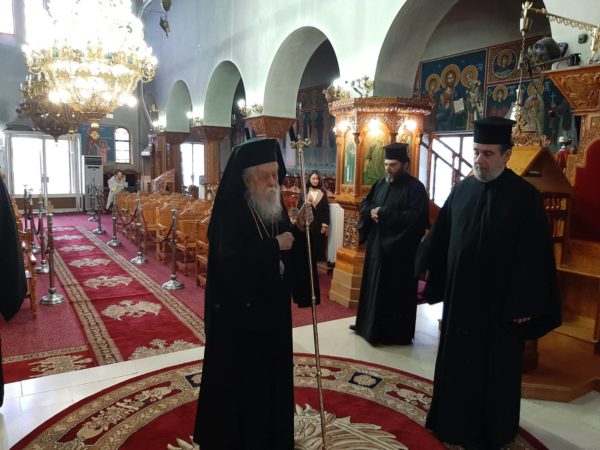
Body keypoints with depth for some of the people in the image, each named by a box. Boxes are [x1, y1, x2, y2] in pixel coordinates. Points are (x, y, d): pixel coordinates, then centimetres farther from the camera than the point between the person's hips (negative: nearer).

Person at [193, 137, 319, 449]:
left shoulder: (275, 207, 4)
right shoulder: (231, 214, -18)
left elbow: (289, 255, 8)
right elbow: (229, 262, -28)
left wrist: (299, 229, -9)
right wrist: (274, 246, -25)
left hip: (273, 307, 7)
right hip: (239, 312, -7)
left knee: (273, 372, 18)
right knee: (238, 378, 7)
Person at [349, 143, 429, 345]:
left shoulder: (415, 187, -11)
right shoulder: (381, 183, 10)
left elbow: (416, 217, -22)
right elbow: (364, 203, 15)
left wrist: (384, 213, -21)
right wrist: (371, 211, -9)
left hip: (400, 249, -7)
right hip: (377, 245, 7)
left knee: (396, 291, 2)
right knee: (373, 286, 15)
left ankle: (396, 332, 15)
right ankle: (369, 324, 30)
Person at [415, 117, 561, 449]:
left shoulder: (525, 196, -12)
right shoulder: (462, 190, 2)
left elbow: (534, 256, -13)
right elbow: (439, 236, 9)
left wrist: (525, 304, -14)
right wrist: (425, 272, 9)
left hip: (499, 301, -4)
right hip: (459, 295, 5)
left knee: (493, 368, 11)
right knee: (456, 360, 17)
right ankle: (453, 419, 37)